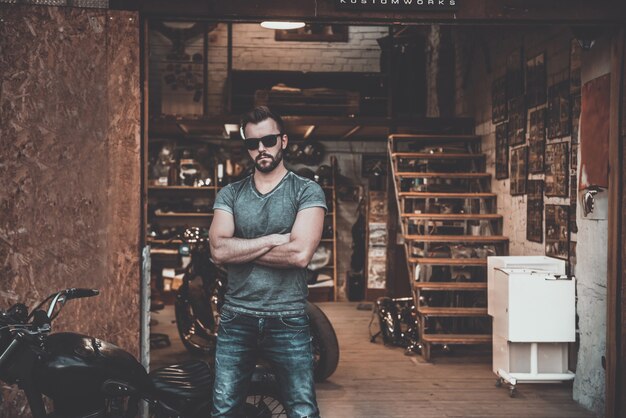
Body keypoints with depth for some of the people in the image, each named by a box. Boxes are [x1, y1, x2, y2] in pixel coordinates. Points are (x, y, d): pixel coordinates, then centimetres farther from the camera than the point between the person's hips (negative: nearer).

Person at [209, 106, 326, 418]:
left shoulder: (307, 192, -1)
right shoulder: (229, 194, 8)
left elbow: (300, 253, -16)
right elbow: (218, 249, -8)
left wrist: (240, 249, -7)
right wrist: (274, 240, -11)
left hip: (288, 320, -2)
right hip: (236, 319, 3)